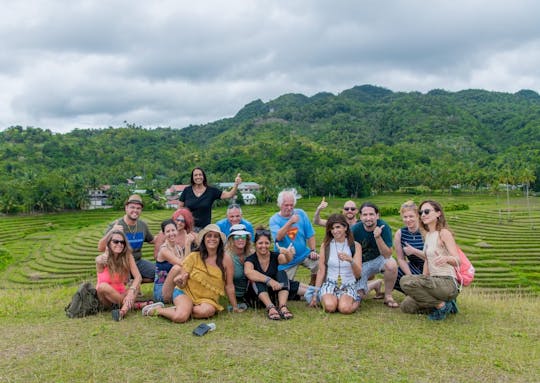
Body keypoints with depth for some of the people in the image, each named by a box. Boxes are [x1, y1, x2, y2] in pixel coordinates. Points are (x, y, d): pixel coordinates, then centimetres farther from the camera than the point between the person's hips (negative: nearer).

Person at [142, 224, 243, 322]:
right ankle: (158, 309, 0)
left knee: (208, 311, -34)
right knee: (180, 317, -30)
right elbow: (182, 285, -5)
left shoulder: (225, 260, -8)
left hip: (208, 299, 1)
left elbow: (229, 285, -2)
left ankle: (181, 309, -8)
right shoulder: (194, 257, -6)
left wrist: (235, 307, 2)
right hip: (186, 292, -1)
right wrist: (179, 282, -28)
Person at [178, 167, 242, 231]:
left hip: (204, 227, 0)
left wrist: (236, 184, -22)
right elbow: (180, 208, 8)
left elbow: (229, 195, -6)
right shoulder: (187, 191, 3)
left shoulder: (211, 191, 1)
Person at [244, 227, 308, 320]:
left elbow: (287, 260, -30)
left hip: (277, 290, 2)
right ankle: (270, 307, -42)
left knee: (281, 273, -23)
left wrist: (287, 254, -55)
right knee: (257, 280, -28)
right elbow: (248, 272, -35)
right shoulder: (250, 259, -11)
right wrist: (269, 280, -48)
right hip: (260, 293, -2)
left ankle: (283, 306, -39)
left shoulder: (275, 256, -6)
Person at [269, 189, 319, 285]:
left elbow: (310, 234, 3)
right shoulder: (274, 219, -8)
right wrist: (290, 222, -37)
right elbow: (278, 237, -26)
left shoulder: (301, 213, -1)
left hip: (304, 254, 2)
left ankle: (312, 285, 6)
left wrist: (313, 251, -7)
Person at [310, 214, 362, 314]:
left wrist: (350, 260, -28)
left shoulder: (355, 246, -1)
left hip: (348, 285, 0)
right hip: (330, 283, 0)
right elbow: (321, 271, 3)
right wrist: (315, 294, 2)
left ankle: (356, 301, 3)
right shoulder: (325, 245, 2)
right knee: (330, 307, -31)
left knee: (345, 309, -29)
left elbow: (358, 274, -7)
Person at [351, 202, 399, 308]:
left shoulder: (384, 227, -22)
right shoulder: (355, 229, -19)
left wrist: (378, 237, -37)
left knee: (392, 265, -35)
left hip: (379, 259, -1)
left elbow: (387, 255, -26)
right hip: (361, 263, 1)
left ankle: (388, 296, -9)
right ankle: (375, 284, 23)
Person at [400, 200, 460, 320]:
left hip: (447, 283, -8)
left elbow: (457, 261, -21)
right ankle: (442, 303, 12)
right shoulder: (427, 235, 14)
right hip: (434, 281, 8)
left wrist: (446, 258, -45)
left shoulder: (444, 233, -11)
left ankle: (442, 305, -11)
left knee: (406, 281, -27)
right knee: (406, 306, 2)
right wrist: (421, 283, 9)